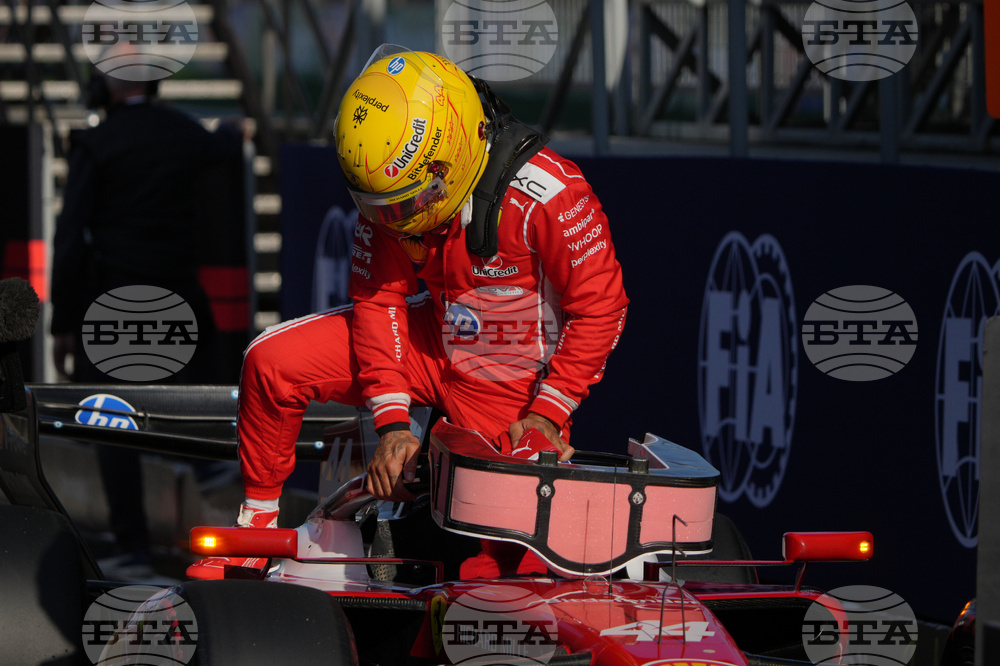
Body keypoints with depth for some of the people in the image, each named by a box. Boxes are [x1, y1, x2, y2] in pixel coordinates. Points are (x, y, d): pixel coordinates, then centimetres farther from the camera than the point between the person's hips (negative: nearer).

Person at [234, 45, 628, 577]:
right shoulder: (389, 190, -15)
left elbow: (599, 307, -22)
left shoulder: (545, 194, -31)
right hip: (433, 346, 4)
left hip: (513, 386, -4)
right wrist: (391, 421, -15)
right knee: (272, 362, -11)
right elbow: (378, 298, -7)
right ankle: (258, 522, 9)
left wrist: (547, 414, -23)